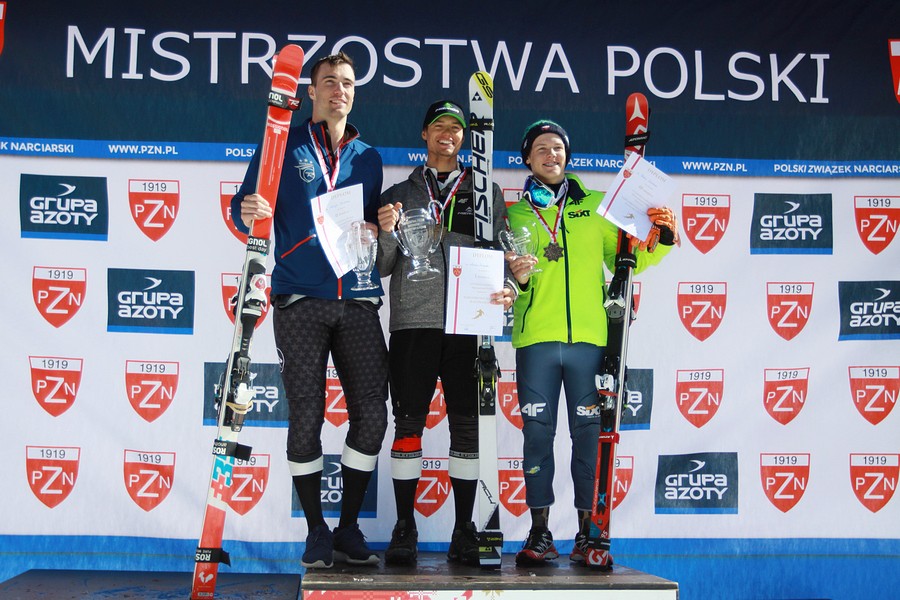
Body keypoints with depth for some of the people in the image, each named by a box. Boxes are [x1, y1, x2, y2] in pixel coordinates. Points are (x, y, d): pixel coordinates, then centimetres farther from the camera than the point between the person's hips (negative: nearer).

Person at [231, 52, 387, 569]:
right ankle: (317, 533, 13)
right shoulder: (284, 147, 8)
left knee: (372, 414, -3)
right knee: (306, 416, -2)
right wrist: (248, 213, -19)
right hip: (300, 301, -3)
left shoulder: (369, 157, 18)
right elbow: (243, 206, 3)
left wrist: (380, 229, 0)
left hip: (358, 303, 3)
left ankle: (349, 530, 13)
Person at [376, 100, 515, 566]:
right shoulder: (399, 194, 16)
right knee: (408, 423, -1)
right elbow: (384, 267, 12)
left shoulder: (486, 192, 16)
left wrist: (507, 290, -9)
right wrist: (387, 232, -8)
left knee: (467, 426, 1)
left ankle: (464, 532, 8)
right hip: (413, 322, 0)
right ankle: (404, 529, 7)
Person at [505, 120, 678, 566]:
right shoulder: (515, 214, 13)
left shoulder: (597, 206, 14)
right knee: (538, 433, -1)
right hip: (535, 338, 0)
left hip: (588, 337, 0)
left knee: (589, 433, 1)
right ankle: (540, 532, 6)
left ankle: (588, 532, 9)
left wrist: (662, 239, -4)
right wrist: (518, 278, -14)